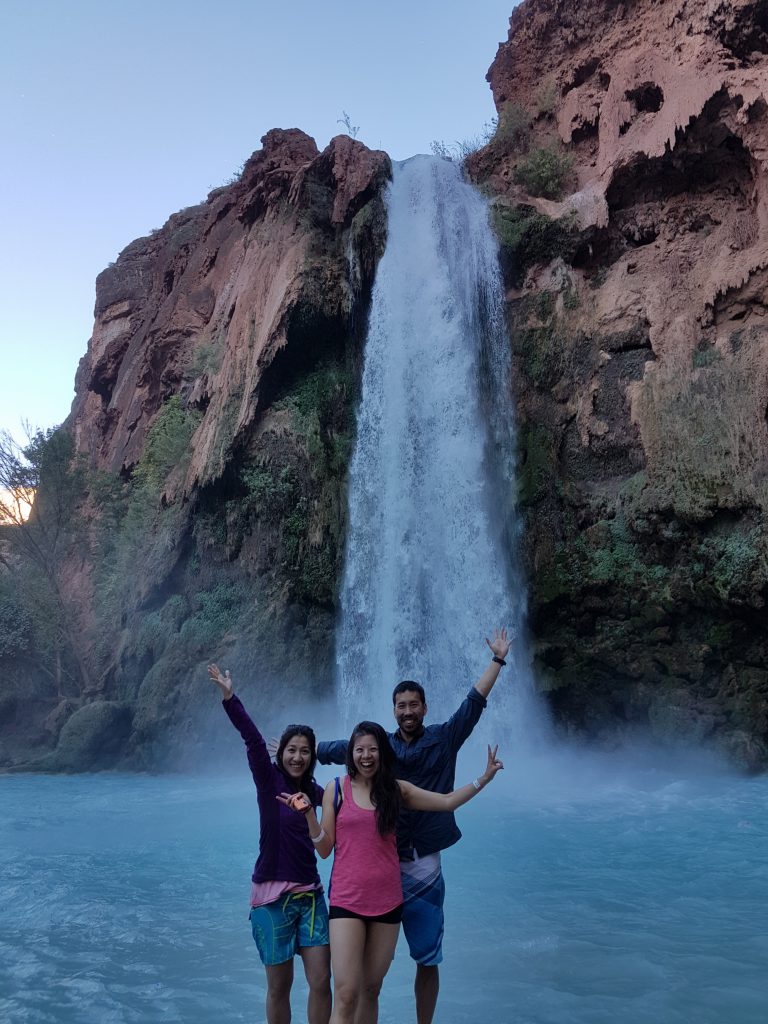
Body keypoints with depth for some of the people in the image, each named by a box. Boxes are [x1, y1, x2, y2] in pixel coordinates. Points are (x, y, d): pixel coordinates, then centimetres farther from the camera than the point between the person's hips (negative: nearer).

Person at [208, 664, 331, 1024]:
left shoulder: (316, 792, 7)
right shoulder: (269, 780, -5)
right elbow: (252, 739, -20)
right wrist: (229, 697, -32)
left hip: (310, 894, 4)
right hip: (273, 895, -3)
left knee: (321, 982, -1)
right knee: (279, 987, 6)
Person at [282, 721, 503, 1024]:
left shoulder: (395, 789, 4)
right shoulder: (336, 789, -2)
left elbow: (448, 801, 4)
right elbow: (324, 849, -1)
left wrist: (485, 777, -2)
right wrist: (309, 814, -16)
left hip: (387, 901, 3)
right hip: (347, 900, -2)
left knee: (371, 990, 14)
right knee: (346, 995, -9)